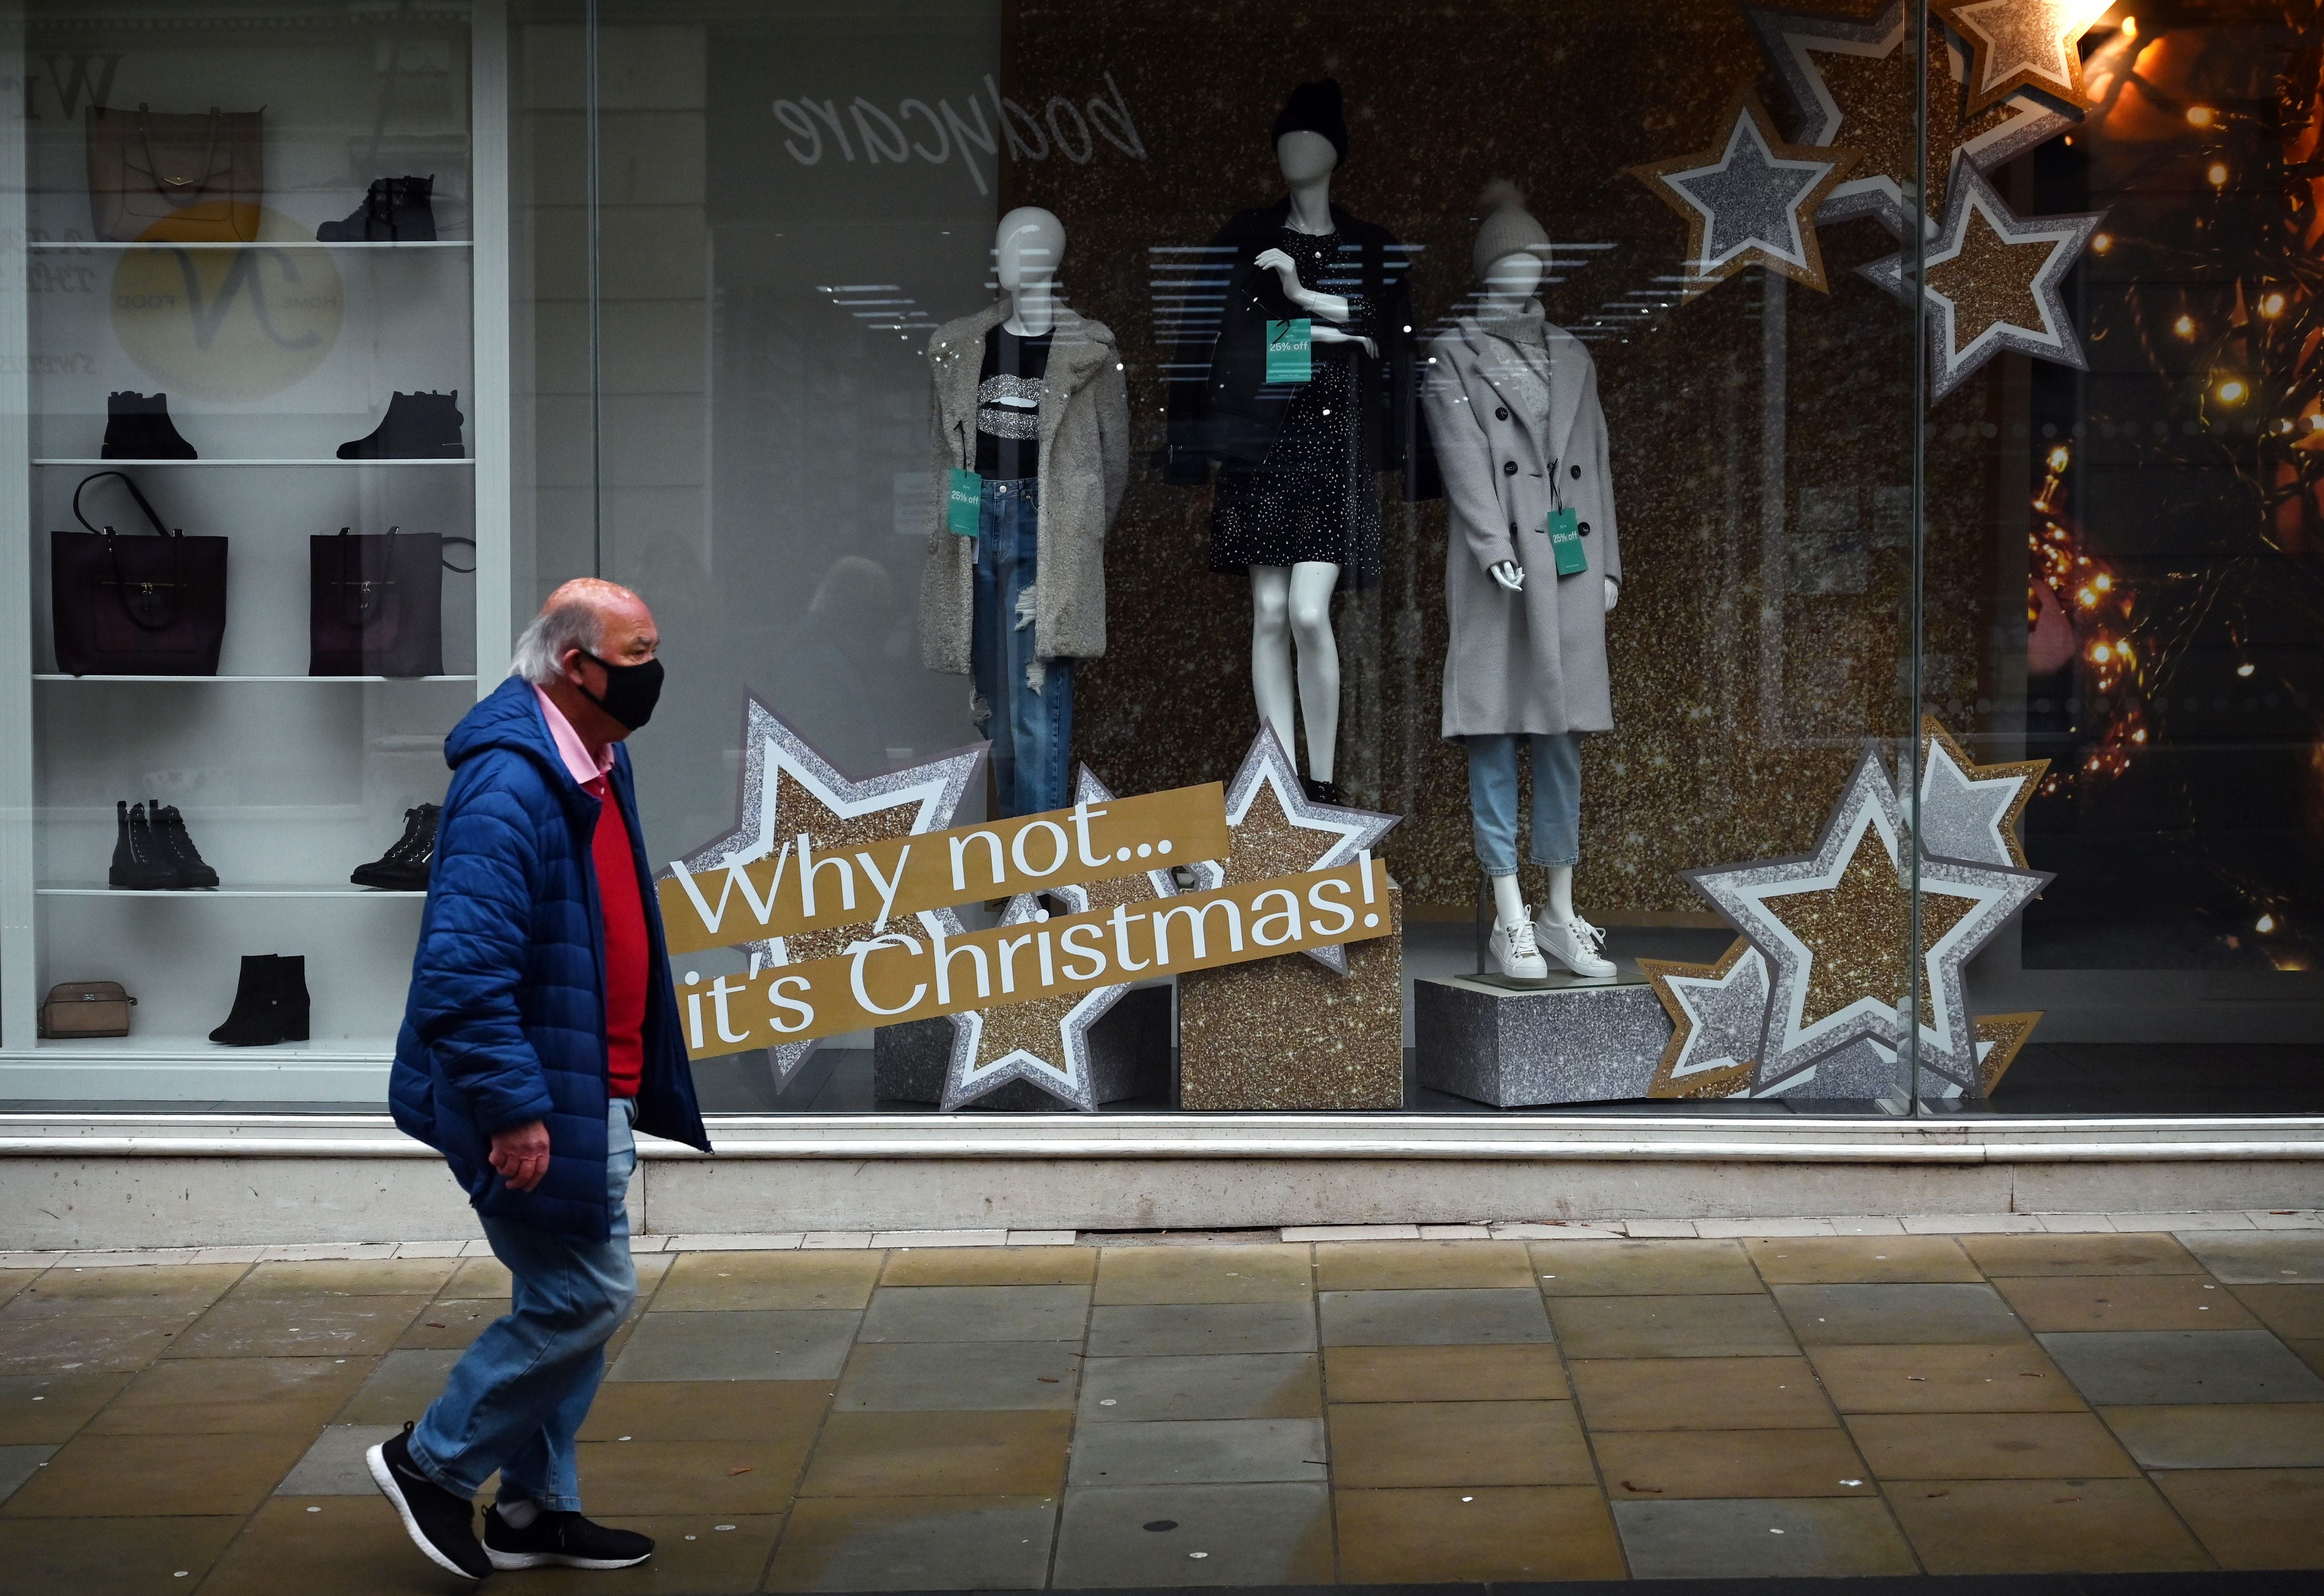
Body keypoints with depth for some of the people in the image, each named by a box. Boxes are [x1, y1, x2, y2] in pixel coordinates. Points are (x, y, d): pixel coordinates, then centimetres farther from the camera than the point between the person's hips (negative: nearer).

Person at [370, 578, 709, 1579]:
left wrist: (631, 1087, 23)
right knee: (586, 1294, -5)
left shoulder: (600, 764, 10)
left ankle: (535, 1509, 27)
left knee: (567, 1301, 16)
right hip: (538, 1102, -10)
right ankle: (432, 1462, 11)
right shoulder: (509, 783, -23)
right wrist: (514, 1108, -28)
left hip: (593, 1095, 10)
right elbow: (465, 966, -28)